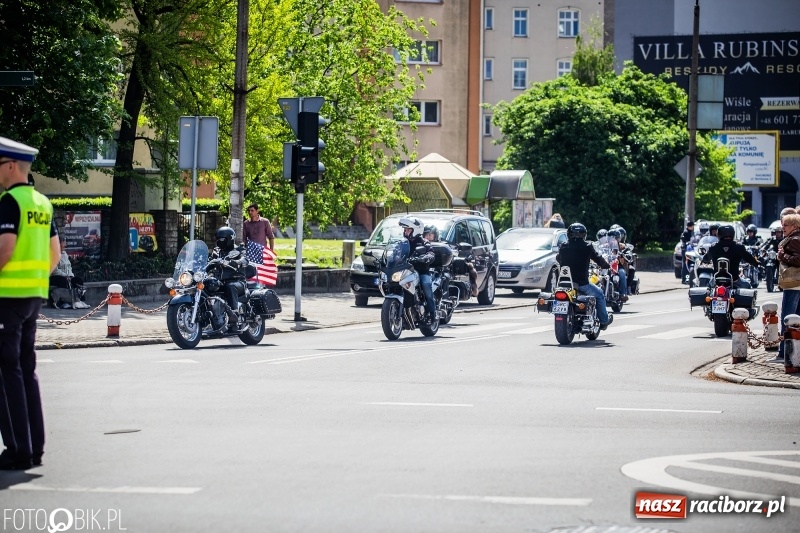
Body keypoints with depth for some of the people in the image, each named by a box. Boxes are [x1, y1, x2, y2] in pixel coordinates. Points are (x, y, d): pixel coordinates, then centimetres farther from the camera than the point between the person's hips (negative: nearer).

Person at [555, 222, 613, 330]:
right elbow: (598, 259, -1)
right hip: (581, 283, -5)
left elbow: (558, 259, 19)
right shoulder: (586, 247, -9)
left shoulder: (563, 247, 2)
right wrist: (607, 266, 19)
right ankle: (603, 321, 23)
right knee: (600, 294, 18)